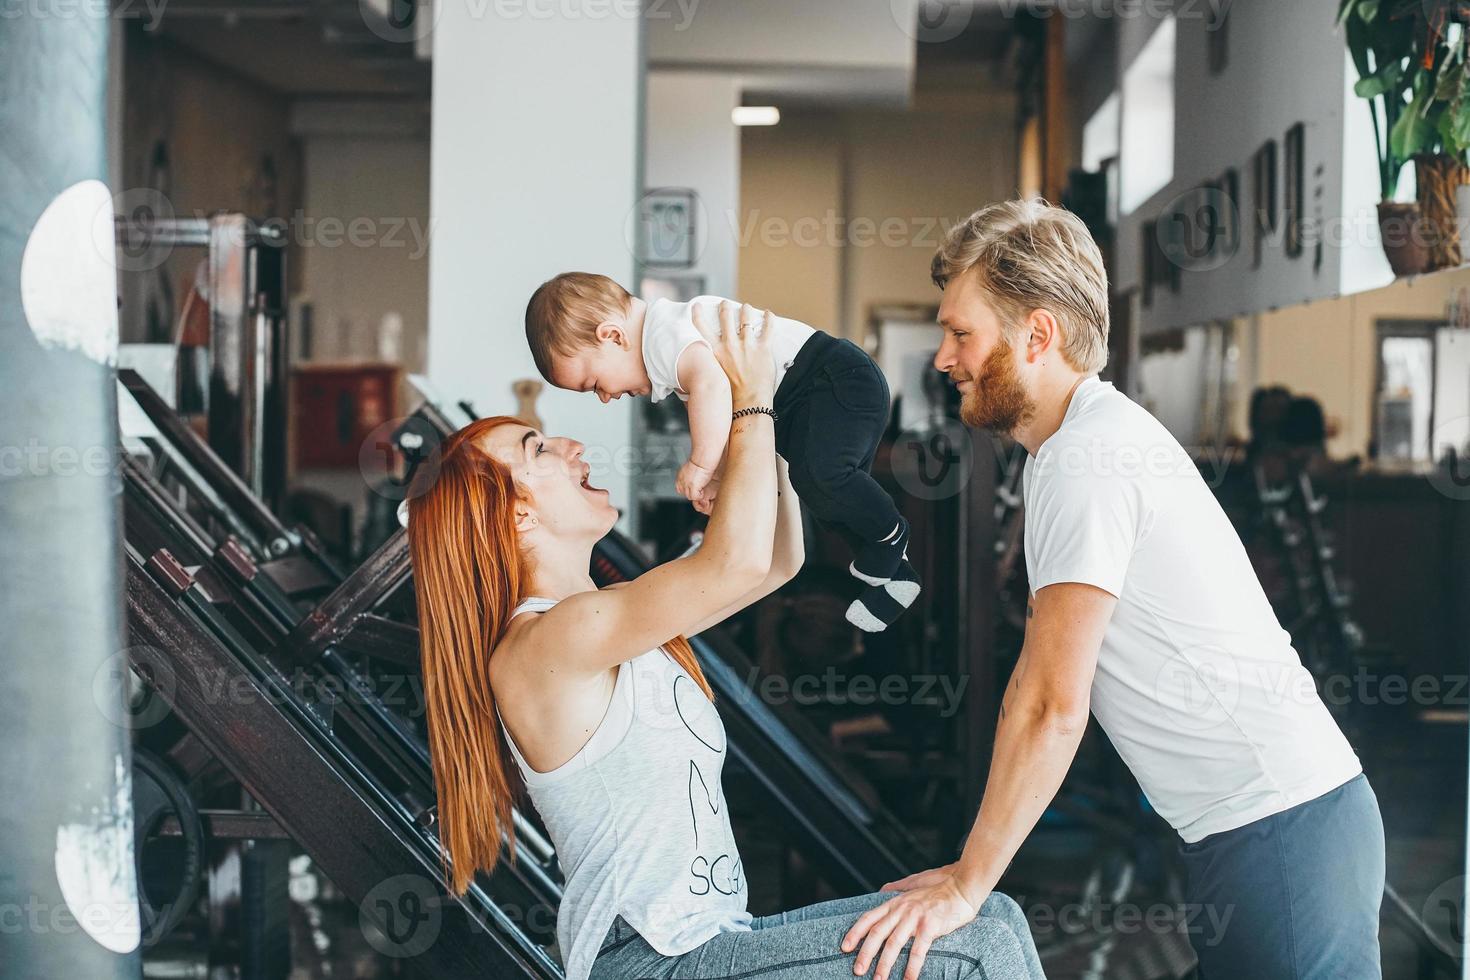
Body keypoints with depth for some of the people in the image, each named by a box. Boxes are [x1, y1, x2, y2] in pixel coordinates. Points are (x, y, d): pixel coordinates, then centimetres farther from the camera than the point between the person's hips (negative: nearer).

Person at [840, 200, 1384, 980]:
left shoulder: (1088, 457, -17)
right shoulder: (1086, 438, 15)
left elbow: (1053, 708, -19)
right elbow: (1039, 681, 16)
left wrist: (967, 884, -12)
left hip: (1279, 828, -10)